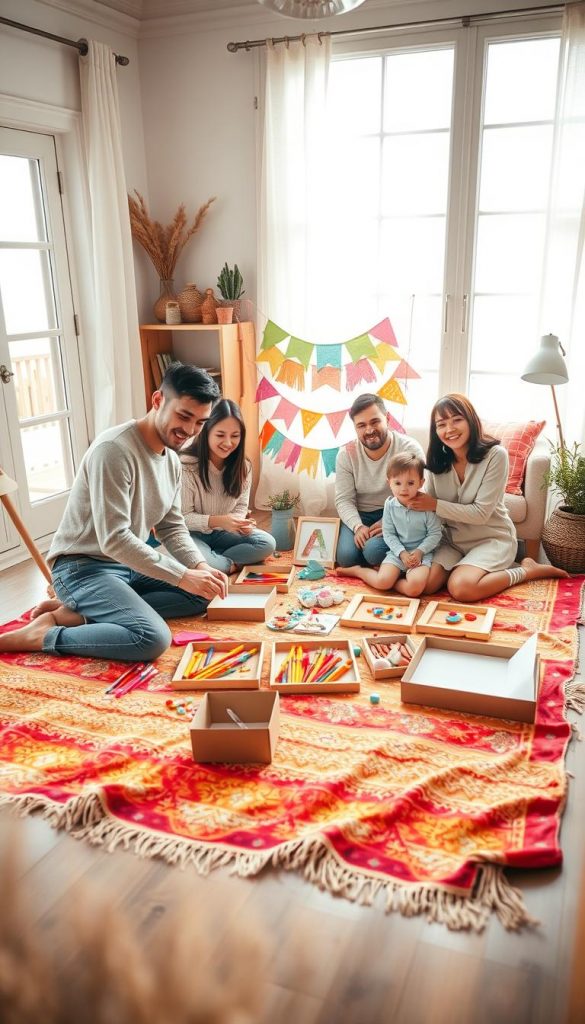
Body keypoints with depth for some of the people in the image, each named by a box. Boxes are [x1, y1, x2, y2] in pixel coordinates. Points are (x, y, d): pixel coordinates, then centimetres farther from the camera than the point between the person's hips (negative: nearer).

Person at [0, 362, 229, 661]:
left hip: (129, 565, 10)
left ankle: (78, 614, -3)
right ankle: (40, 636, -12)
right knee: (153, 638, -28)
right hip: (83, 567, -10)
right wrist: (183, 576, -28)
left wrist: (200, 566, -11)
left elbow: (173, 528, 9)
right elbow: (114, 539, -28)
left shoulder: (172, 460, 6)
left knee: (202, 595, 1)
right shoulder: (114, 449, -23)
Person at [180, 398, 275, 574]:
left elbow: (241, 505, 6)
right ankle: (231, 564, -12)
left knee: (267, 543, -16)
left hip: (222, 533, 6)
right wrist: (218, 521, -33)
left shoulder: (243, 466, -5)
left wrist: (239, 522, -19)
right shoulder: (186, 465, -20)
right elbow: (182, 517, -17)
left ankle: (212, 560, -16)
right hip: (192, 534, -5)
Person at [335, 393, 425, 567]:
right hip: (359, 515, 3)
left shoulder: (410, 449, -13)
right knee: (346, 556, -21)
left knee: (374, 550, -30)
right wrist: (358, 526, -24)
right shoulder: (347, 454, -4)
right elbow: (343, 499, -5)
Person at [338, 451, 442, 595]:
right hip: (397, 552, 2)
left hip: (421, 553, -2)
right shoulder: (390, 505, -3)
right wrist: (402, 553, -12)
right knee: (382, 582, -19)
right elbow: (388, 534, 0)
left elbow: (435, 534, -5)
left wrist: (420, 551, -16)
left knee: (415, 588, -30)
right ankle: (358, 570, 11)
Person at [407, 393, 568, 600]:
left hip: (491, 538, -4)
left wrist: (435, 505, -23)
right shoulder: (437, 460, -3)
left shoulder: (495, 455, -18)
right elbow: (428, 507, 1)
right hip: (452, 538, 4)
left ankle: (527, 570, -4)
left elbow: (481, 513, -21)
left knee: (461, 588, -28)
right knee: (425, 584, -20)